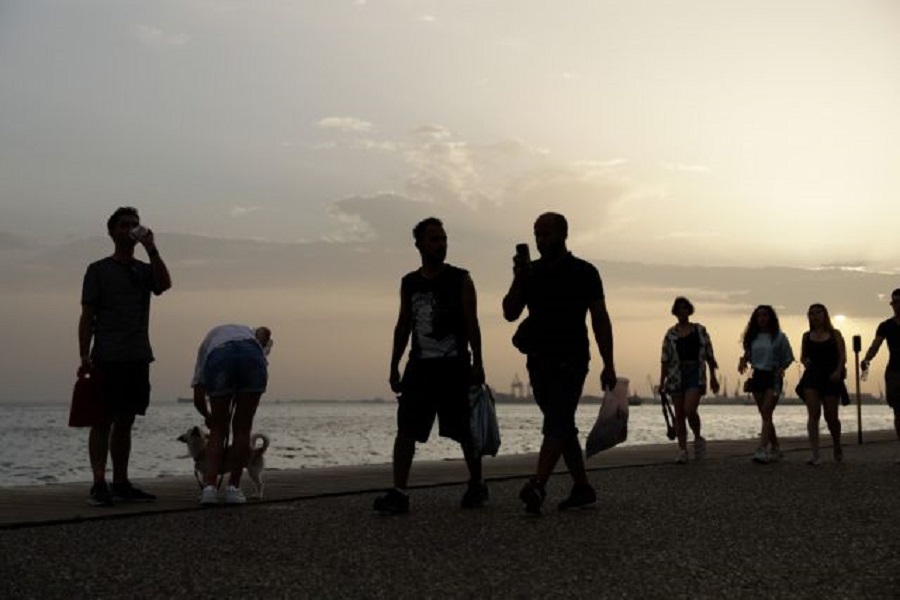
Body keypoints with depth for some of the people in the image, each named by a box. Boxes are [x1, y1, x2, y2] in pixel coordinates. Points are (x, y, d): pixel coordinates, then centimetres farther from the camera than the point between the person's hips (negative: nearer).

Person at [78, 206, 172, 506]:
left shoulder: (144, 270, 17)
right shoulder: (98, 270, 5)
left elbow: (164, 284, -6)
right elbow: (87, 316, 0)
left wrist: (151, 248, -10)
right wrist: (85, 357, -9)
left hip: (138, 357, 5)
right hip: (107, 358, -4)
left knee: (125, 422, 7)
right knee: (104, 421, -6)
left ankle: (121, 484, 11)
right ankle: (99, 485, -6)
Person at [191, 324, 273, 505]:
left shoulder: (207, 342, 41)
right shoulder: (251, 333, 44)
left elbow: (198, 398, 34)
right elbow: (266, 331, 13)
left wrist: (209, 417, 51)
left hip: (217, 359, 0)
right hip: (251, 355, 0)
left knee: (218, 430, 15)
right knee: (242, 429, 15)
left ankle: (209, 487, 2)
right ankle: (233, 488, 16)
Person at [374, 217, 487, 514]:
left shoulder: (460, 280, 0)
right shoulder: (409, 283, 10)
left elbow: (472, 324, -3)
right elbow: (403, 326, 14)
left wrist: (477, 364, -10)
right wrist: (394, 367, 10)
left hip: (454, 366, -3)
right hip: (420, 365, 3)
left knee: (466, 431, 5)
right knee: (406, 429, -6)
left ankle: (476, 486, 23)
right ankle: (399, 493, -6)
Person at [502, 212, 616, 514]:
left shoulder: (583, 272, -2)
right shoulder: (531, 272, 11)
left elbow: (600, 320, -1)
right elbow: (510, 313, 5)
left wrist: (608, 365, -5)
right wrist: (518, 280, -10)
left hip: (570, 361, -6)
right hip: (539, 361, 6)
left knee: (557, 424, -17)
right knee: (562, 426, 11)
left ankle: (538, 486, -31)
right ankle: (582, 487, 20)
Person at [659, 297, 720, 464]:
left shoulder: (700, 330, 6)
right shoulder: (670, 334, 7)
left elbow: (709, 355, 7)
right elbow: (665, 359, 5)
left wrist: (713, 376, 3)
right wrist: (662, 381, 1)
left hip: (695, 374, -2)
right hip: (676, 376, 2)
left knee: (690, 410, -18)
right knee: (679, 414, 2)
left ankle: (698, 438, 9)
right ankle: (682, 450, 8)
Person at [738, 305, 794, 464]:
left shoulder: (779, 337, -2)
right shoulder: (753, 337, 9)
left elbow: (789, 358, 2)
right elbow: (748, 354, 16)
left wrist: (781, 369, -14)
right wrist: (743, 360, -6)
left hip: (773, 377, -5)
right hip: (757, 376, 5)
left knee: (766, 413, -16)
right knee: (765, 415, 9)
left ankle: (762, 449, -24)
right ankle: (775, 448, 21)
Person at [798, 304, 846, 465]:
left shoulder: (835, 334, 6)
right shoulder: (807, 336, 13)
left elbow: (842, 356, -1)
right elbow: (803, 356, 18)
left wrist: (838, 371, -18)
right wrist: (805, 362, -6)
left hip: (831, 377, -2)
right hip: (812, 376, 2)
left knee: (831, 416, 3)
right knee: (813, 414, -11)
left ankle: (837, 446, 32)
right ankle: (815, 454, -14)